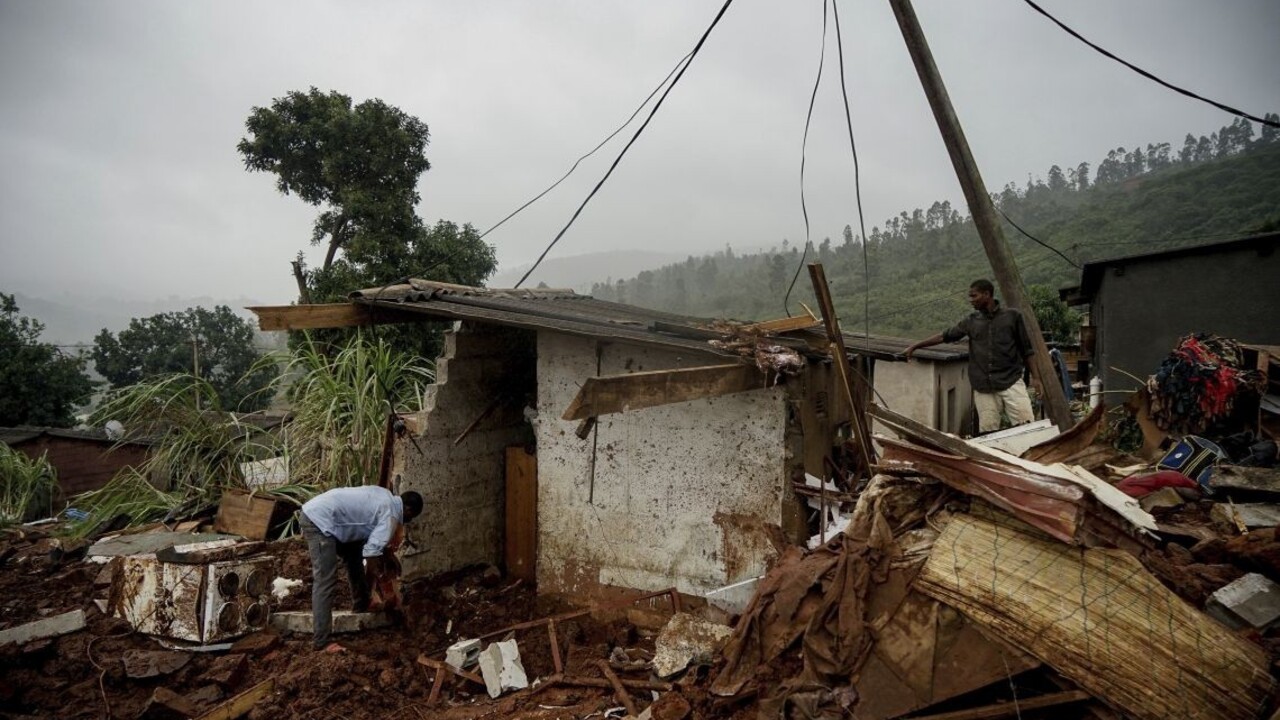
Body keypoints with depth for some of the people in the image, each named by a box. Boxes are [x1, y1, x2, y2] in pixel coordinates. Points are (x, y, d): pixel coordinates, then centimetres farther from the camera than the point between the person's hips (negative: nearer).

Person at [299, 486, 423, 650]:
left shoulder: (385, 496, 16)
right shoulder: (391, 516, -11)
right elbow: (372, 554, -12)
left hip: (317, 512, 11)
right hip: (320, 521, -11)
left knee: (354, 556, 21)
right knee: (325, 581, -12)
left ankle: (361, 609, 34)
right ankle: (322, 640, -12)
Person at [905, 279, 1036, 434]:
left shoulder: (1012, 316, 3)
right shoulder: (971, 322, 11)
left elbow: (1027, 349, 6)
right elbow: (944, 336, 16)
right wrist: (915, 346, 14)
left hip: (1011, 382, -2)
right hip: (983, 388, 2)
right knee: (987, 432, 0)